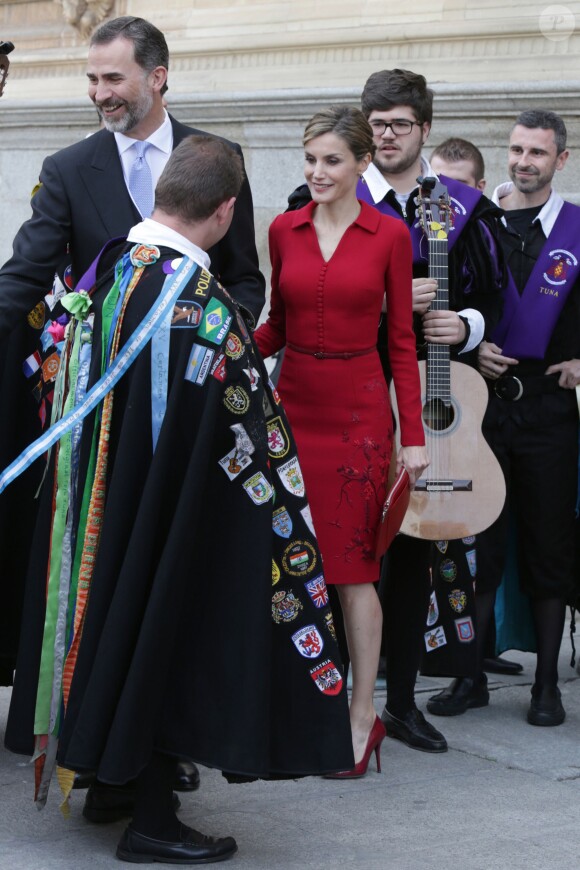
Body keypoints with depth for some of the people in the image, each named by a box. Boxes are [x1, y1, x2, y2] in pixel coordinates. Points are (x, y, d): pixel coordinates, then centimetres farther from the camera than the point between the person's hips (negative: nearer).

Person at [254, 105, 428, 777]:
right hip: (294, 405, 3)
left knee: (352, 564, -1)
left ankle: (362, 715, 9)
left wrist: (414, 435, -3)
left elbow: (402, 340, 0)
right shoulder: (284, 230, 5)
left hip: (359, 411, -3)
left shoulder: (389, 235, -2)